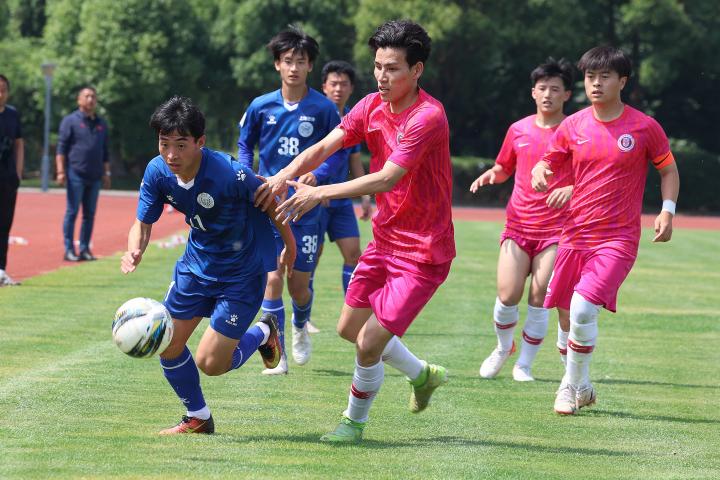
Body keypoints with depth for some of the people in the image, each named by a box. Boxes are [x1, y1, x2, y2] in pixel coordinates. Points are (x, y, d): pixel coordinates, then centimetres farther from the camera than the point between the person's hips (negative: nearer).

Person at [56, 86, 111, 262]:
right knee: (72, 212, -4)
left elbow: (105, 151, 23)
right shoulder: (70, 121, 0)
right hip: (76, 174, -5)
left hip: (95, 176, 5)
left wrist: (106, 173, 17)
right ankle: (69, 250, -2)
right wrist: (60, 171, -12)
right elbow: (61, 148, -4)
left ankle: (85, 249, 11)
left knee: (90, 214, 6)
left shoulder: (101, 124, 17)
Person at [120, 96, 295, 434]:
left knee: (209, 363, -8)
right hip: (196, 263, 6)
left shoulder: (229, 174, -32)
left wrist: (290, 245, 0)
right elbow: (143, 222, -6)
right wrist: (133, 252, -29)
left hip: (243, 271, -6)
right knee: (167, 346, 4)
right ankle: (197, 418, 28)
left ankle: (263, 333, 23)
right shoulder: (158, 171, -15)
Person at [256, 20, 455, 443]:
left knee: (369, 343, -10)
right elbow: (324, 147, -6)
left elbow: (387, 178, -31)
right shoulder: (372, 107, 2)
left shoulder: (428, 117, -23)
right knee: (350, 327, 17)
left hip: (423, 251, -8)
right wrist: (285, 175, -25)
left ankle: (355, 421, 16)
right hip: (385, 238, 8)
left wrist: (321, 193, -37)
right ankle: (422, 374, 40)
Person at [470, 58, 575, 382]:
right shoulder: (518, 130, 10)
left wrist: (572, 189, -22)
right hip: (518, 226, 3)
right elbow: (504, 168, 25)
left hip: (555, 230, -3)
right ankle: (503, 348, 21)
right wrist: (491, 174, 3)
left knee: (538, 299, -8)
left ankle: (525, 364, 7)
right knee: (508, 296, -6)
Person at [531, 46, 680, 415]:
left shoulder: (644, 127, -3)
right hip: (575, 234, 4)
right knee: (568, 314, 9)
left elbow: (669, 170, 8)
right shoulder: (573, 126, 4)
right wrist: (540, 173, -12)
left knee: (583, 309, -20)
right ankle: (581, 387, 30)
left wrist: (667, 211, -6)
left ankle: (572, 385, -3)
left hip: (618, 238, -4)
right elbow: (548, 161, 12)